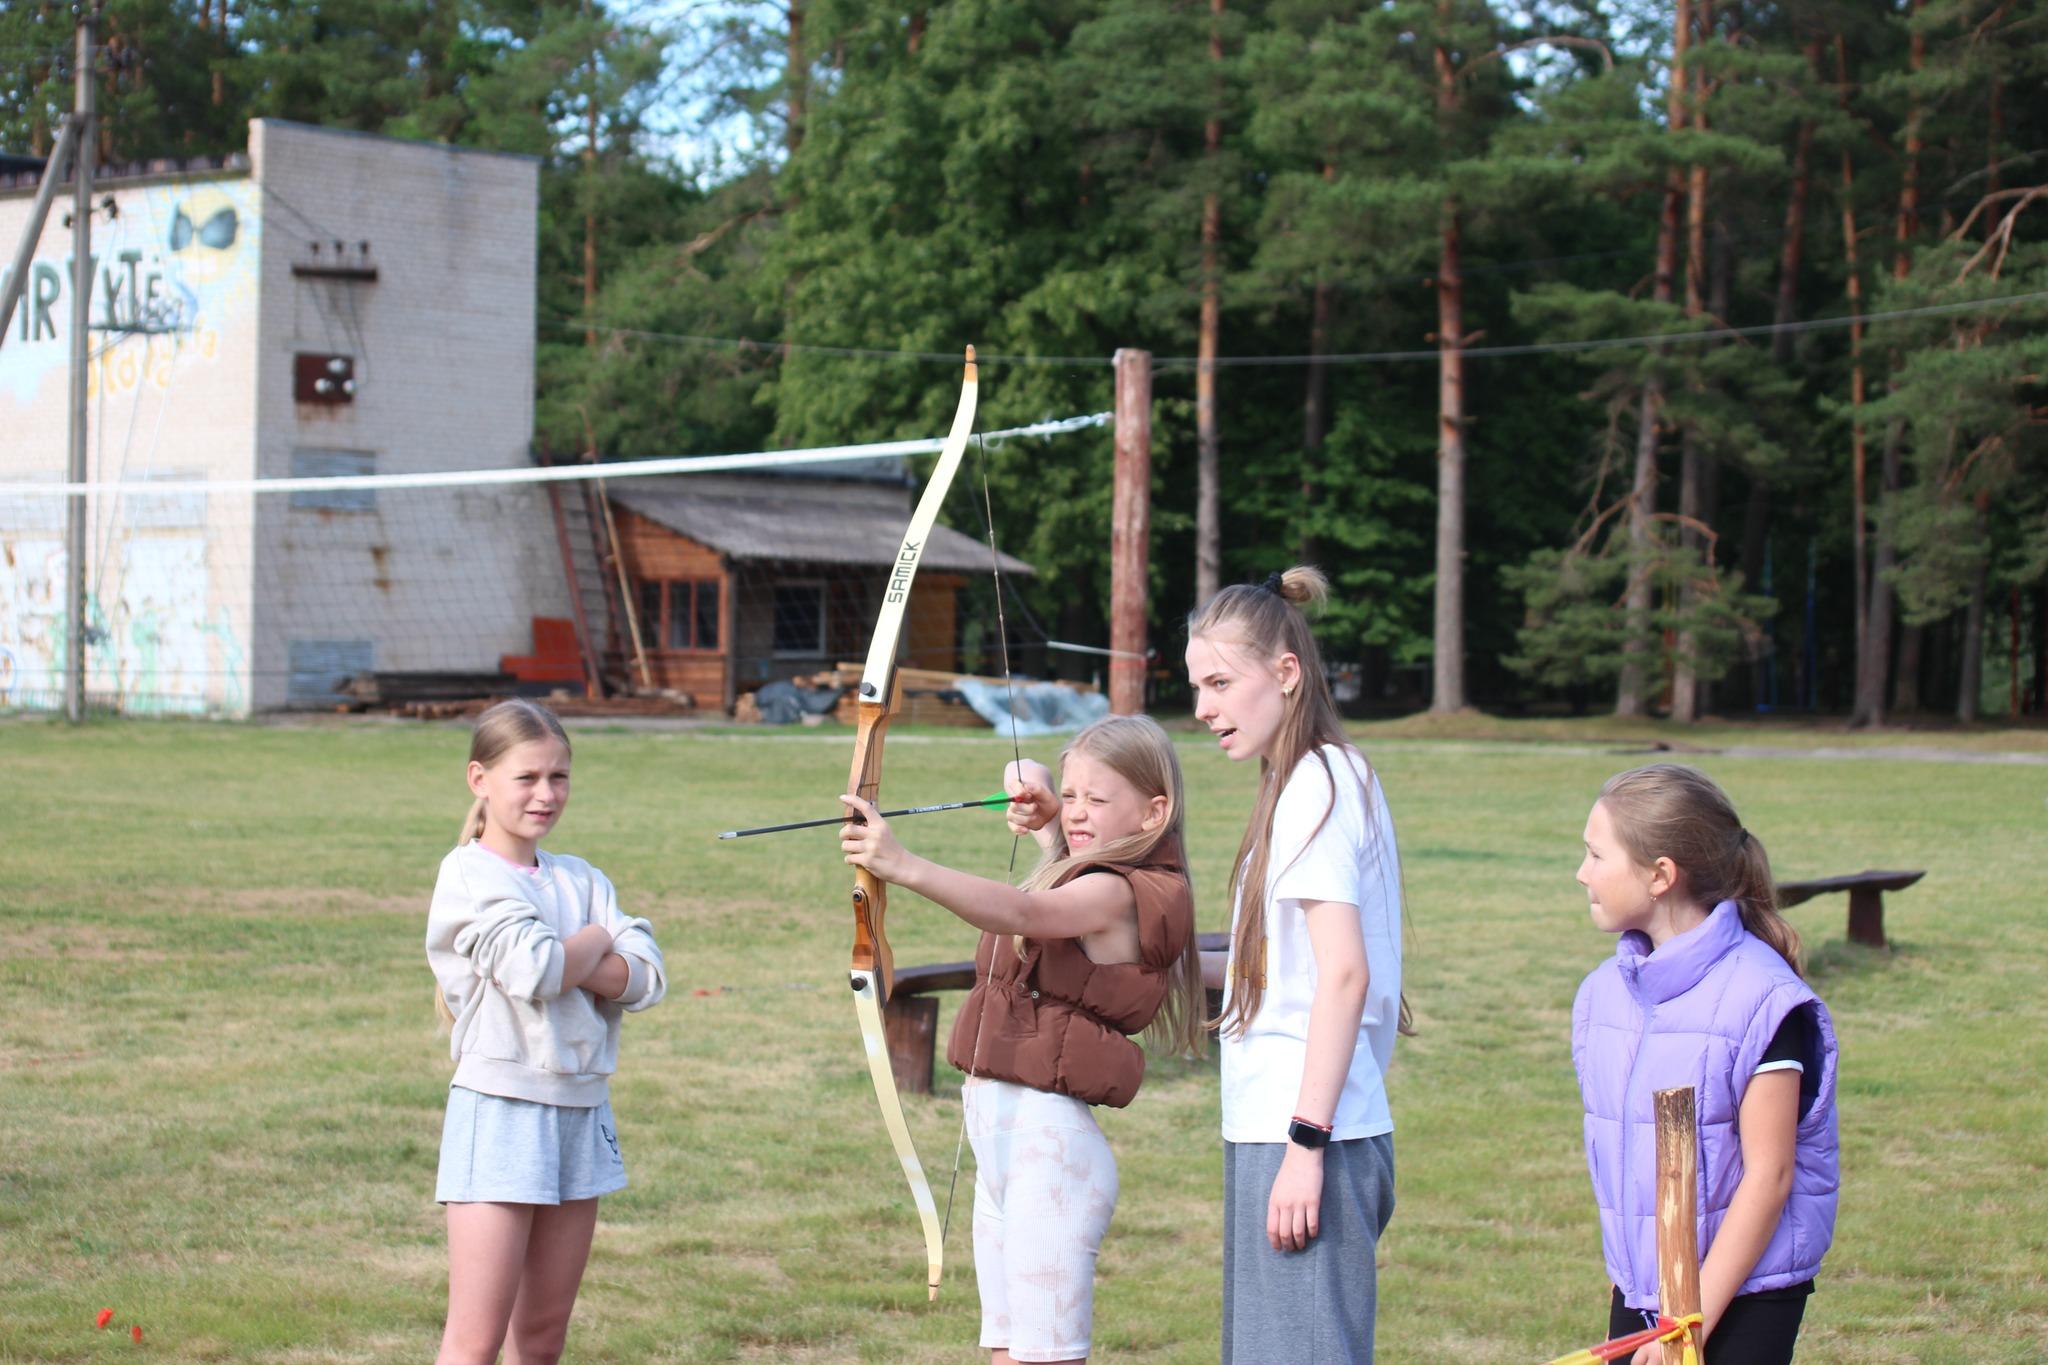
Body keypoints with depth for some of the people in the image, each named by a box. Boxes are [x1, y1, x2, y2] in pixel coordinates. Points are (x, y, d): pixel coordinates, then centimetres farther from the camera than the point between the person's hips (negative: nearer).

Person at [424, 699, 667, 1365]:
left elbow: (647, 978, -2)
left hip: (581, 1109, 6)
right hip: (500, 1106, -6)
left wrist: (559, 961, -15)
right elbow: (535, 970, -21)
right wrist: (597, 941, -2)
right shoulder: (468, 875, -6)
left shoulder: (581, 879, 11)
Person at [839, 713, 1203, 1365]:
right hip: (1003, 1140, 10)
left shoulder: (1121, 894, -13)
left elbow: (1022, 911, -32)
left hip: (1050, 1146, -10)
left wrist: (905, 866, -45)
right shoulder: (1084, 870, 16)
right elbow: (1024, 775, 30)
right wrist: (1033, 792, 5)